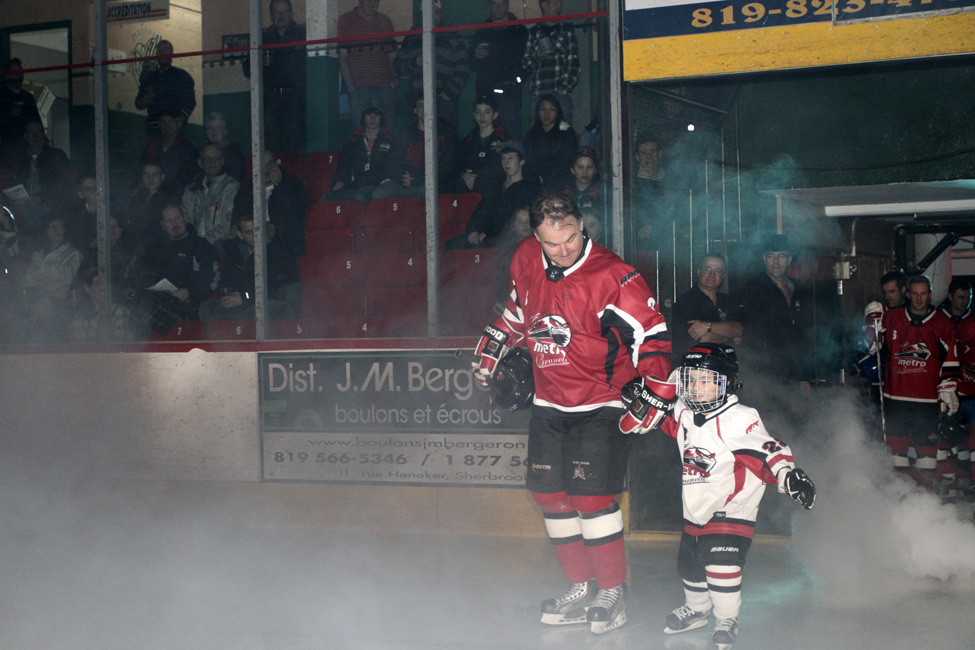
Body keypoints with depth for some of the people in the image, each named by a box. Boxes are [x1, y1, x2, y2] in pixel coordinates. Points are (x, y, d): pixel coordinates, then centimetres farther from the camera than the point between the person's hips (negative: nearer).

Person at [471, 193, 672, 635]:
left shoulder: (613, 278, -20)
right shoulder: (526, 260, 0)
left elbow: (652, 338, -18)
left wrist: (651, 396, -25)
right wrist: (492, 349, 19)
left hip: (602, 405, -6)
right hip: (549, 404, 7)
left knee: (590, 495, -12)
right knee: (549, 493, 8)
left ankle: (613, 591, 6)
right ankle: (581, 587, 22)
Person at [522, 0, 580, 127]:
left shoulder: (567, 30, 15)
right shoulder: (532, 33, 15)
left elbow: (574, 62, 7)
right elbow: (525, 65, 14)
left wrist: (565, 87, -6)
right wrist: (536, 56, -7)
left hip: (561, 92, 0)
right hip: (539, 93, 0)